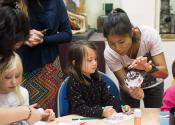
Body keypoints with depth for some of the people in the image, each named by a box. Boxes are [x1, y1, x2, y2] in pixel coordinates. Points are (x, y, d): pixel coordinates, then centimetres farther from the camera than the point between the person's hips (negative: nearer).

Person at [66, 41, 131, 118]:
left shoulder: (96, 78, 9)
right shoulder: (73, 83, -12)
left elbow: (107, 98, 9)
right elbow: (79, 108, -20)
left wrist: (121, 108, -9)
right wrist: (101, 112, -33)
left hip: (100, 119, 6)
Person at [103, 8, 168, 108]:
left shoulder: (150, 35, -33)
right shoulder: (109, 53, -30)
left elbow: (164, 72, -29)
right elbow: (123, 83, -22)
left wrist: (148, 68, -49)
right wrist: (131, 91, -43)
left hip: (153, 84, 0)